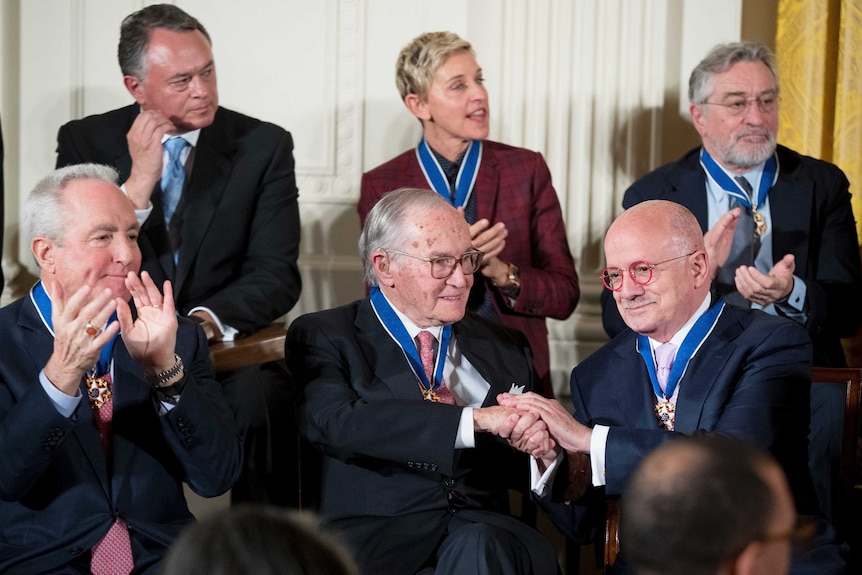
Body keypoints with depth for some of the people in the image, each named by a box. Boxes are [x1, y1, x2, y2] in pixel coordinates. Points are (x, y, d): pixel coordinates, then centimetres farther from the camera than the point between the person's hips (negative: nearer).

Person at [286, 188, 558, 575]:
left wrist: (541, 452, -6)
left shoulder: (504, 349, 20)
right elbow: (333, 422, -15)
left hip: (482, 531, 3)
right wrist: (474, 420, -20)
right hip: (376, 538, -3)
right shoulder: (325, 337, 7)